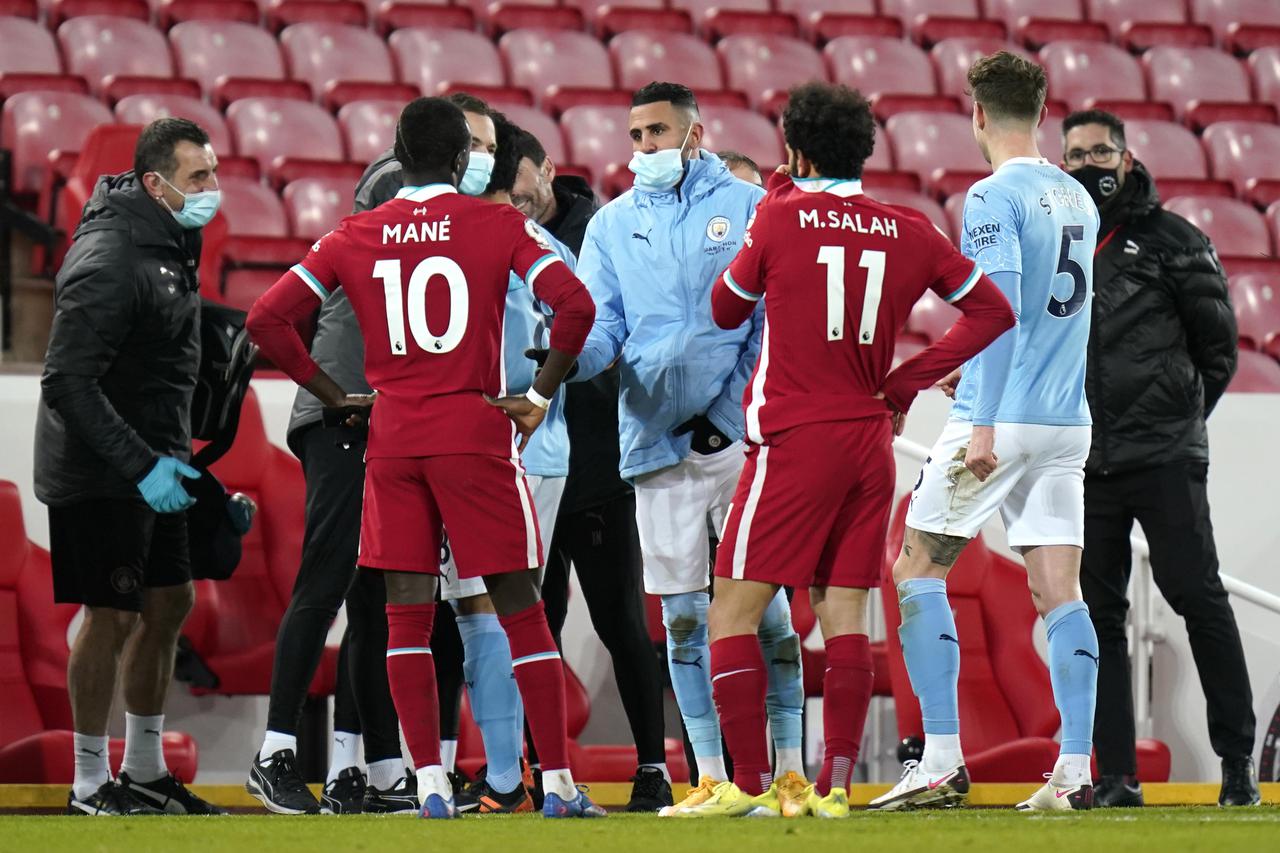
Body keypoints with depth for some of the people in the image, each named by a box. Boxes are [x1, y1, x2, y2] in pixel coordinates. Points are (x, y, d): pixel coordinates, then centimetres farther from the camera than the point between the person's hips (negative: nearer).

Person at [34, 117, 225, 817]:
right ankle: (91, 785, 6)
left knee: (169, 605, 14)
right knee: (112, 617, -4)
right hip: (99, 474, -10)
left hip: (151, 465, 10)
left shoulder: (169, 242, 9)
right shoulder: (109, 261, -22)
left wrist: (171, 458, 16)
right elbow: (67, 383, -26)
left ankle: (144, 771, 26)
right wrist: (141, 466, -27)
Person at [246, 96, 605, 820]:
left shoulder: (355, 237, 6)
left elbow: (268, 319, 4)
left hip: (392, 437, 2)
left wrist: (336, 396, 10)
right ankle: (559, 781, 4)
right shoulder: (500, 225, -2)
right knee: (521, 610, 3)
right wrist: (542, 395, -3)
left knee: (408, 615, 5)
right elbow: (576, 304, -14)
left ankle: (430, 782, -1)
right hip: (477, 432, -2)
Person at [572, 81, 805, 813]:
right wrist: (564, 358, -17)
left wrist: (735, 408, -11)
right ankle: (711, 775, 8)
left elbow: (775, 319, 0)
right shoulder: (612, 225, 14)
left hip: (740, 436, -3)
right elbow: (600, 331, 6)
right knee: (682, 614, 3)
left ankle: (789, 766, 0)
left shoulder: (747, 207, 5)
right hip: (657, 442, 3)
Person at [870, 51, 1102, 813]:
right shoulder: (1078, 199, 14)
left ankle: (943, 762, -3)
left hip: (1001, 419, -7)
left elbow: (1000, 308, -19)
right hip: (1068, 422, 7)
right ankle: (1076, 771, -3)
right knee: (1060, 591, 4)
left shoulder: (994, 197, -10)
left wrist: (984, 425, -23)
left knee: (918, 571, 3)